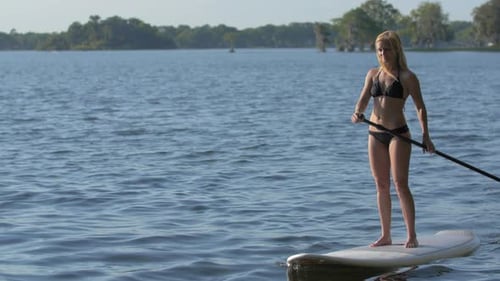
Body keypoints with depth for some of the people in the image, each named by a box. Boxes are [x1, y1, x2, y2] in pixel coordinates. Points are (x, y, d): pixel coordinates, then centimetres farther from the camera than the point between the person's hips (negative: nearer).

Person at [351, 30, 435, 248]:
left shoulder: (407, 77, -3)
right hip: (375, 134, 5)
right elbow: (363, 99, 3)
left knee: (400, 184, -9)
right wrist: (358, 113, -19)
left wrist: (425, 135, -10)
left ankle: (411, 236, -6)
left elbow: (420, 107, -2)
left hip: (398, 134, -5)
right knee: (382, 185, 8)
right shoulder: (373, 74, 11)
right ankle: (385, 235, 14)